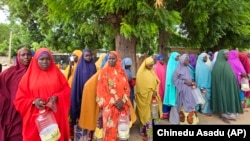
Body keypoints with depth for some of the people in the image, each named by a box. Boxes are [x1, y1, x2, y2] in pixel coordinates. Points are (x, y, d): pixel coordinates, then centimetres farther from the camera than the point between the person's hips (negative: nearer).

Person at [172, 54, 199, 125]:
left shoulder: (187, 68, 7)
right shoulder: (178, 69, -11)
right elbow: (175, 79, -13)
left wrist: (191, 82, -2)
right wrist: (184, 82, -18)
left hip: (189, 90, 7)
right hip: (183, 90, -6)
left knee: (190, 105, 12)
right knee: (184, 105, 2)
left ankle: (190, 120, 24)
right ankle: (184, 121, 15)